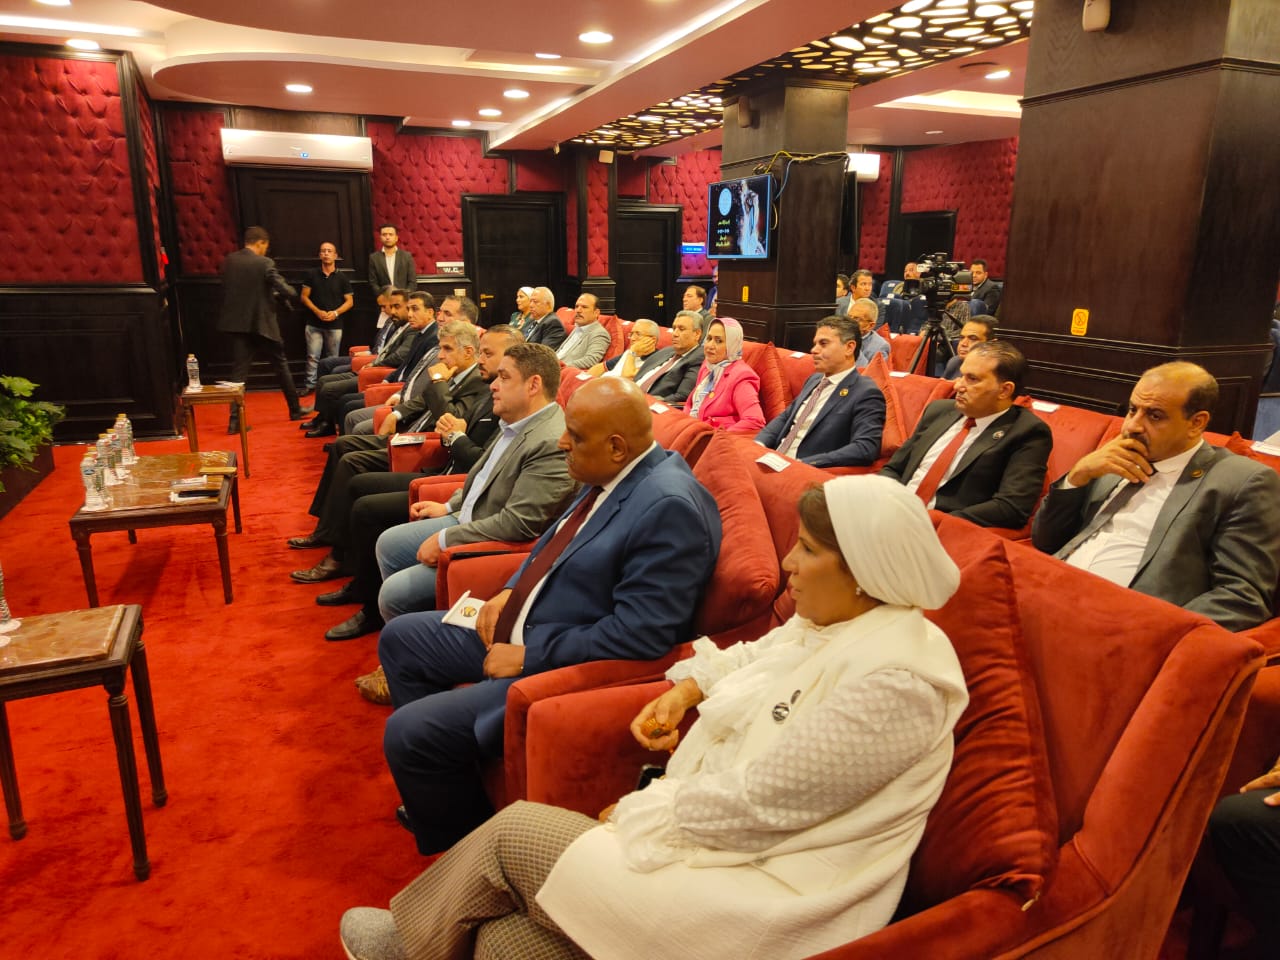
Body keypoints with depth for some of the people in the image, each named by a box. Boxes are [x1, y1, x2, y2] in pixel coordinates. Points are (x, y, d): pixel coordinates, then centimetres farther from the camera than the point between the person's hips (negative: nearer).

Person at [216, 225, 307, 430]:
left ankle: (235, 420, -3)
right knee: (280, 365, 13)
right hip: (262, 323, -4)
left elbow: (226, 289, 12)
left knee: (239, 371, 3)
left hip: (236, 323, 4)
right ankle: (295, 409, 23)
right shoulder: (264, 263, -12)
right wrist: (293, 292, 7)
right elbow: (285, 290, -15)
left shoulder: (229, 261, 3)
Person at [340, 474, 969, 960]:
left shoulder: (895, 680, -26)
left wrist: (639, 812, -12)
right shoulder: (827, 621, 2)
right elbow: (751, 659, 21)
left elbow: (755, 802, -25)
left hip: (767, 899, -8)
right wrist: (687, 688, 3)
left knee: (515, 831, -1)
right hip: (722, 835, 8)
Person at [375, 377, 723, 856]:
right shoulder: (613, 475, 2)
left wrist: (530, 656, -21)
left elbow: (640, 633, -28)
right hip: (521, 629, 10)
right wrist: (510, 592, 3)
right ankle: (435, 783, 31)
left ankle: (468, 841, 14)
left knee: (408, 731, -15)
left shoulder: (669, 507, -26)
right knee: (399, 638, 18)